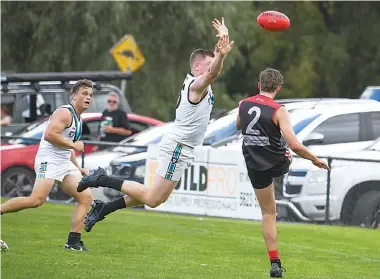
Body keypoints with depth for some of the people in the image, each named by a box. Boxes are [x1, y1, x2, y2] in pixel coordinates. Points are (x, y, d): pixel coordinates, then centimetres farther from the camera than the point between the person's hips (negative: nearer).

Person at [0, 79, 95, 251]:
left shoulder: (77, 118, 22)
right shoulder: (65, 113, -9)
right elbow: (49, 134, -23)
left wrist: (78, 169, 27)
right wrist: (73, 145, -14)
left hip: (64, 163, 10)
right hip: (49, 160, -10)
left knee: (86, 198, 0)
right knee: (36, 200, -25)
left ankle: (73, 242, -1)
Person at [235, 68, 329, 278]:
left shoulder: (243, 105, -4)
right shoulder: (278, 111, -21)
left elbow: (238, 126, 20)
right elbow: (294, 145, -26)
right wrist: (315, 160, -11)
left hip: (256, 167, 3)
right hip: (279, 163, -3)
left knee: (268, 214, 11)